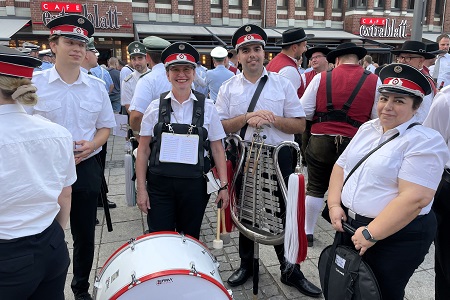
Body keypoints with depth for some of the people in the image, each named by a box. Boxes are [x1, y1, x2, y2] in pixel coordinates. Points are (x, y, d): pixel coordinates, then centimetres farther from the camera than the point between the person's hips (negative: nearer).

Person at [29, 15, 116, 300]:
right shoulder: (34, 83, -4)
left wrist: (91, 145, -11)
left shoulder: (97, 86, 3)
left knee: (85, 236, 14)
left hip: (86, 168, 2)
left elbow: (106, 126, 9)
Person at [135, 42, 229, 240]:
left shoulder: (207, 107, 0)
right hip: (159, 184, 0)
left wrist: (223, 185, -1)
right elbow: (143, 150, 2)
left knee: (190, 239, 13)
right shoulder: (156, 107, 0)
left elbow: (217, 148, 3)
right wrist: (141, 189, -1)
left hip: (194, 184, 0)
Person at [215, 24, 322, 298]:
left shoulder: (283, 84, 0)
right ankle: (246, 264, 38)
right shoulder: (228, 88, 2)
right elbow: (220, 127, -4)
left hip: (279, 157, -1)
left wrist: (272, 119, -19)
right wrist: (247, 117, -19)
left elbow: (300, 125, -3)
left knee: (283, 213, 9)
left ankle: (290, 269, 28)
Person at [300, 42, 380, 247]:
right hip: (354, 144, 0)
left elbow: (305, 112, -4)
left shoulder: (321, 78, -2)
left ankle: (308, 232, 26)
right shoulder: (374, 81, -1)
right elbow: (378, 118, 0)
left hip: (320, 142, 0)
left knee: (315, 188, 15)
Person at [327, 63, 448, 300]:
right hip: (350, 225, 7)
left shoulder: (425, 142, -15)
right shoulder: (368, 129, 7)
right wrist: (334, 205, -4)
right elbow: (341, 166, 9)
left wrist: (371, 234, -24)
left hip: (396, 236, -6)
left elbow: (414, 198, -25)